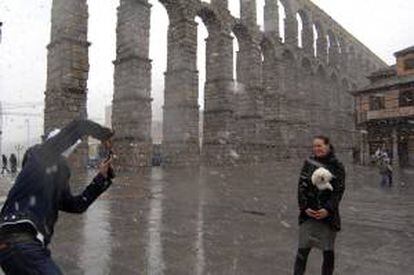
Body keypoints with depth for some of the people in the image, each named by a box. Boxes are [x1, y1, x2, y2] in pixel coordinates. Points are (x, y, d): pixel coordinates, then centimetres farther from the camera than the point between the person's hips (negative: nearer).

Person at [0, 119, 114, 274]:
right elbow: (77, 127, -5)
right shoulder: (39, 154, 1)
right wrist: (105, 134, 10)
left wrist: (101, 177, 22)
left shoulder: (59, 173, 22)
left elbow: (76, 205, 22)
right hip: (19, 241, -9)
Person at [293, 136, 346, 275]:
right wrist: (304, 207, -10)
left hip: (328, 214, -1)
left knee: (328, 252, 9)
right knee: (303, 250, 0)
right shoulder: (309, 162, 3)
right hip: (308, 213, 1)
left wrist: (328, 209, -16)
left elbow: (339, 190, -6)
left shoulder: (337, 166, -1)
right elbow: (302, 185, 0)